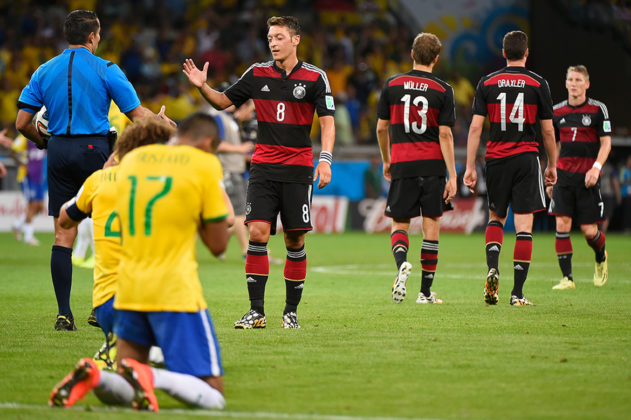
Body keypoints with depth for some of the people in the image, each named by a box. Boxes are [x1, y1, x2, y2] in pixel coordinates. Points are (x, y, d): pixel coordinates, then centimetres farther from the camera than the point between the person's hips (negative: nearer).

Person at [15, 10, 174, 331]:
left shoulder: (45, 71, 7)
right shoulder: (105, 70, -3)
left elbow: (22, 122, 3)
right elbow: (137, 115, -2)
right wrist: (163, 122, 18)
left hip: (59, 152, 3)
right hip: (94, 149, -3)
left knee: (63, 235, 3)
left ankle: (64, 313, -1)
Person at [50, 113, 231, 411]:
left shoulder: (131, 159, 12)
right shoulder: (205, 165, -3)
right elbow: (218, 245, -1)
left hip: (128, 289, 5)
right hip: (176, 292, -5)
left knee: (122, 393, 15)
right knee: (213, 396, -1)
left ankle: (93, 376, -18)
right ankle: (149, 376, -28)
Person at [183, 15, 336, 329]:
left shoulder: (315, 77, -1)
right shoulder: (257, 74, 5)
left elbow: (327, 121, -3)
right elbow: (223, 102, 14)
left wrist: (325, 160, -15)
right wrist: (202, 86, -5)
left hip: (298, 169, -1)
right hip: (263, 167, 1)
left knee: (295, 240, 1)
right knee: (257, 233, -11)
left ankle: (291, 311, 13)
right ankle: (256, 312, -8)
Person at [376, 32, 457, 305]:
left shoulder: (392, 85, 3)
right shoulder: (442, 90, -2)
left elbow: (381, 128, 7)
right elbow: (445, 134, -6)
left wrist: (386, 161, 22)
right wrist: (452, 176, -5)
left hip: (402, 166, 1)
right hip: (433, 166, -1)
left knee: (399, 224, 8)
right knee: (431, 224, 7)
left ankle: (401, 262, -24)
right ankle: (426, 291, 9)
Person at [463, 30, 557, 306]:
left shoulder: (487, 83, 3)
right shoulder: (538, 84, -1)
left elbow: (475, 128, -1)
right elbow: (548, 131, 1)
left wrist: (470, 167, 3)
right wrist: (552, 165, 13)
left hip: (496, 159, 2)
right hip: (526, 159, -2)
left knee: (496, 218, 19)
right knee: (524, 226, 0)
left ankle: (492, 268, -6)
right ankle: (517, 292, -3)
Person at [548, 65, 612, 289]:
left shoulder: (598, 109, -2)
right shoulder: (557, 111, 8)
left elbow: (606, 142, -3)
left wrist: (596, 167, -18)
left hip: (588, 177, -3)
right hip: (564, 174, 3)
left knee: (588, 229, -2)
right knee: (562, 224, -11)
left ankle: (601, 258, 32)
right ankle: (567, 278, -6)